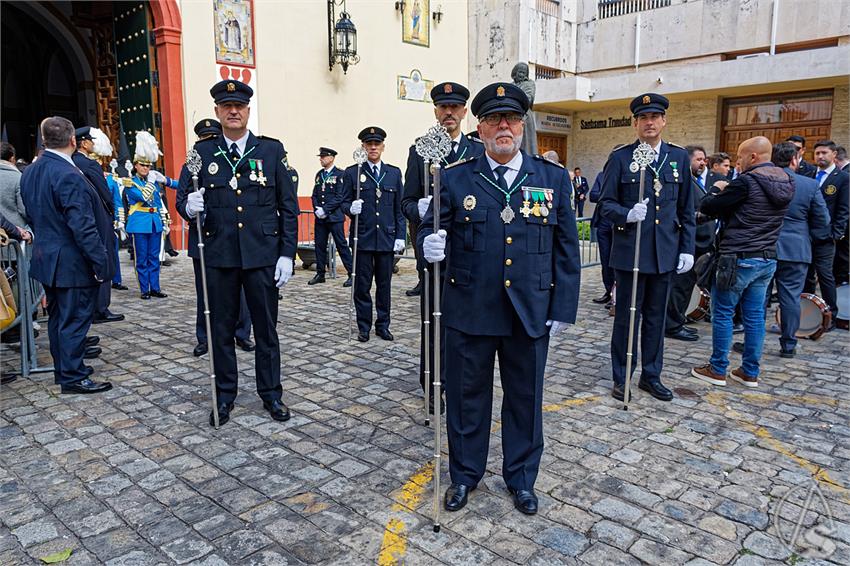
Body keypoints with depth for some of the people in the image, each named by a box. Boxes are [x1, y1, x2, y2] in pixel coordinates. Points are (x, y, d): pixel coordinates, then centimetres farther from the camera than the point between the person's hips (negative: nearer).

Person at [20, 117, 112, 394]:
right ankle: (73, 377, 9)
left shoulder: (30, 172, 7)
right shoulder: (69, 175, -21)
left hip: (47, 258, 9)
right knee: (75, 319, 0)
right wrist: (100, 263, -19)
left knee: (58, 317, 17)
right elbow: (83, 227, -23)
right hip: (73, 262, -9)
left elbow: (34, 214, 15)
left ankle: (62, 369, 29)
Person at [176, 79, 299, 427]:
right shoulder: (202, 152, 5)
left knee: (266, 328, 8)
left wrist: (287, 254, -4)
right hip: (218, 256, 1)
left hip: (262, 256, -1)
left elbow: (288, 207, 1)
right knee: (221, 330, 10)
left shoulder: (272, 150, 2)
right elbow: (182, 197, 6)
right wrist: (189, 206, -19)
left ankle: (271, 394, 23)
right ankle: (224, 396, 25)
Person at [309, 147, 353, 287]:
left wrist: (325, 209, -15)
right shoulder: (319, 174, 15)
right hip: (320, 217, 6)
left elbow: (340, 197, -12)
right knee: (320, 245, 8)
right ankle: (320, 274, 18)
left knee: (342, 245, -5)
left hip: (335, 216, -6)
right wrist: (317, 209, -2)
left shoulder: (340, 174, -5)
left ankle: (352, 274, 0)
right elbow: (314, 195, 15)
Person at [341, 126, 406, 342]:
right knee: (362, 285, 4)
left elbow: (399, 208, 9)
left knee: (384, 284, 8)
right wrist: (351, 208, -19)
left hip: (387, 238, 2)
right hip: (363, 238, -2)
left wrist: (400, 236, 2)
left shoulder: (394, 173, 9)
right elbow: (344, 203, 5)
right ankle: (364, 327, 15)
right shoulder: (352, 173, 3)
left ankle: (383, 325, 19)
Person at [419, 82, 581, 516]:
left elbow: (567, 250, 4)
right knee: (467, 396, 13)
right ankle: (465, 473, 34)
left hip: (531, 314, 1)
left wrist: (563, 309, 0)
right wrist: (430, 243, -21)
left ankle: (521, 477, 36)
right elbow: (431, 226, 4)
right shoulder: (456, 179, 0)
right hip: (469, 313, -1)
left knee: (525, 398, 14)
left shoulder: (553, 178, 3)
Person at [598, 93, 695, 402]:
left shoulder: (679, 157, 8)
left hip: (666, 252, 4)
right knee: (626, 316, 5)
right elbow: (606, 203, -3)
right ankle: (621, 377, 17)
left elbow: (686, 209, 10)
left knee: (656, 316, 13)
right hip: (630, 251, -3)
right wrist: (627, 214, -23)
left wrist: (687, 248, 5)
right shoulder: (620, 157, -2)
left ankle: (651, 375, 26)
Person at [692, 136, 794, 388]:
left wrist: (716, 189, 8)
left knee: (722, 313, 3)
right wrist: (728, 192, 13)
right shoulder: (787, 182, 10)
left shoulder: (747, 181, -15)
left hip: (738, 258, -7)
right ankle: (750, 372, 18)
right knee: (755, 315, 11)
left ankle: (717, 369, 9)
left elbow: (707, 208, -10)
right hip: (767, 259, 7)